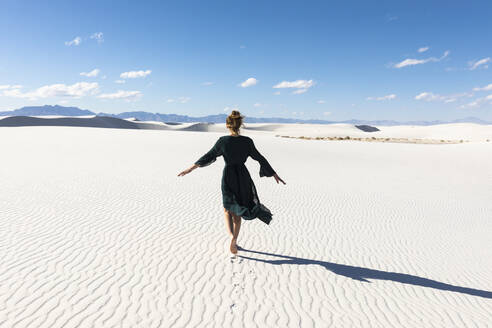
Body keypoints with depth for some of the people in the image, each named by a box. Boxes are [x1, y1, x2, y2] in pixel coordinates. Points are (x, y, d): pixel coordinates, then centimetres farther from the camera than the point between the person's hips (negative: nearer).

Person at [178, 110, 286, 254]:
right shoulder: (247, 141, -7)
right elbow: (260, 159, -1)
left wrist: (191, 168, 2)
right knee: (237, 213, 16)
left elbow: (208, 156, -7)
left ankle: (232, 237, -8)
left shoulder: (223, 140, -11)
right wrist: (274, 174, 9)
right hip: (243, 177, 1)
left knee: (228, 210, 15)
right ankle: (234, 241, 24)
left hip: (228, 177, -1)